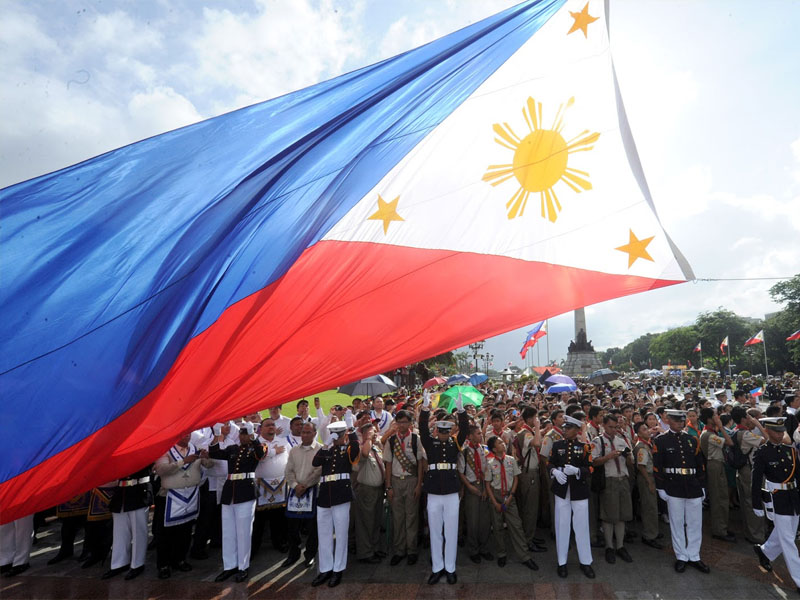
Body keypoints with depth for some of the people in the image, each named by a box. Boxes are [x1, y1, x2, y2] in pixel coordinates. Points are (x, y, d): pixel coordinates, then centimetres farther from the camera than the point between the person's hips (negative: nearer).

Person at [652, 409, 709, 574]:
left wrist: (701, 486, 10)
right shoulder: (661, 441, -5)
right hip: (673, 489, -4)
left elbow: (700, 464, 12)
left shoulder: (692, 440, 9)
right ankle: (681, 557, 20)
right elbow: (657, 466, -5)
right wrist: (661, 488, -6)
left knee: (695, 524, 11)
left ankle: (694, 557, 25)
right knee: (677, 523, 6)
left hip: (694, 488, 4)